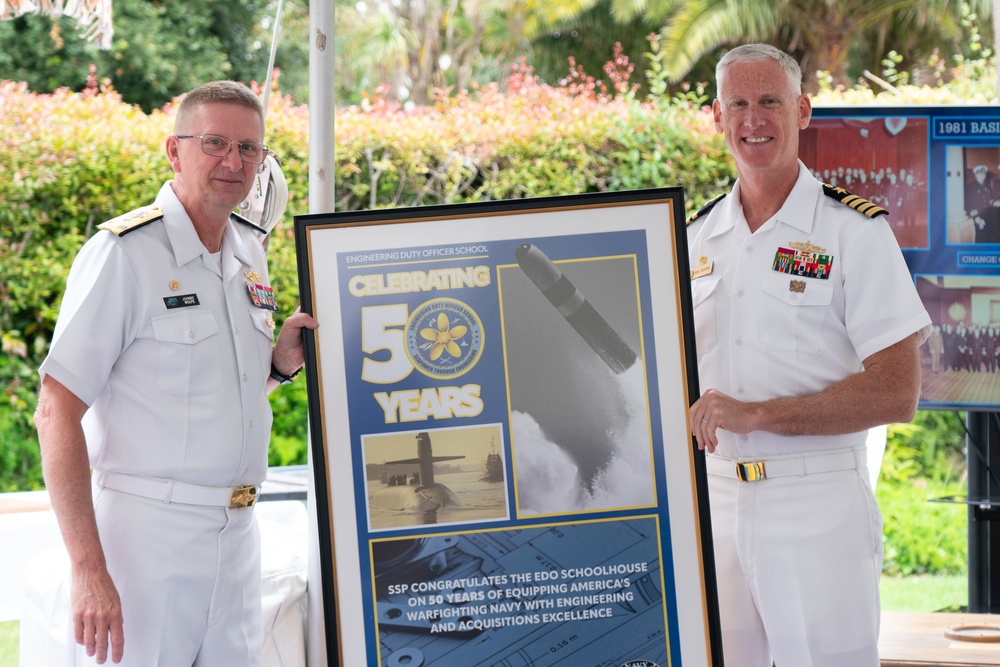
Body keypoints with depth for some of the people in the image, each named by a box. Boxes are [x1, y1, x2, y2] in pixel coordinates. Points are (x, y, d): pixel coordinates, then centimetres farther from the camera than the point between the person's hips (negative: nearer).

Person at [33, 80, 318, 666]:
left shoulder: (250, 250, 11)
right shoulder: (124, 251, -12)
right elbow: (58, 413, -16)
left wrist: (280, 361, 2)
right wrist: (88, 568, -22)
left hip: (237, 530, 7)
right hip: (147, 528, -7)